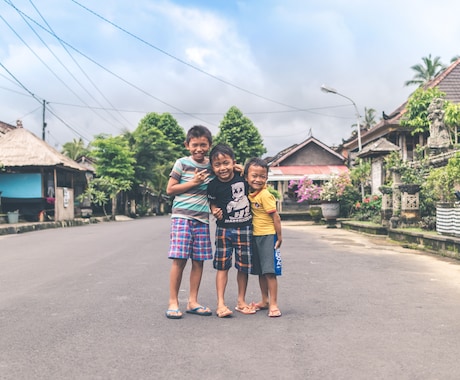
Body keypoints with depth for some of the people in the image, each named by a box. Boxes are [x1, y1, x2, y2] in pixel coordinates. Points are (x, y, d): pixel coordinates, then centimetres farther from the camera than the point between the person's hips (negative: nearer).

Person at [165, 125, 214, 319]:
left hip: (202, 218, 4)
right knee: (179, 259, -7)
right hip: (182, 216, -4)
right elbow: (170, 189, -2)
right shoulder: (182, 163, -1)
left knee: (199, 261, 5)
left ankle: (192, 302, 15)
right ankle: (173, 303, 3)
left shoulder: (211, 165, 10)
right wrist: (193, 182, -10)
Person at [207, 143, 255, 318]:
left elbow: (253, 190, 14)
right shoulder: (213, 185, -9)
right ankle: (221, 303, 7)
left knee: (243, 267, 9)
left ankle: (241, 301, 23)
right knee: (222, 266, 1)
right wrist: (215, 211, -12)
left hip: (245, 229, 1)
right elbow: (212, 203, 5)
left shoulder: (242, 177, -6)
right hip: (224, 229, -1)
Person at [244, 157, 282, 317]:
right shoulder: (250, 193, 4)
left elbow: (276, 217, -15)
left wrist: (279, 237, -11)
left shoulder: (265, 195, -17)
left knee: (269, 271, -5)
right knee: (260, 271, 15)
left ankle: (273, 304, 2)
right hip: (255, 236, 8)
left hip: (268, 236, -8)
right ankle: (265, 301, 28)